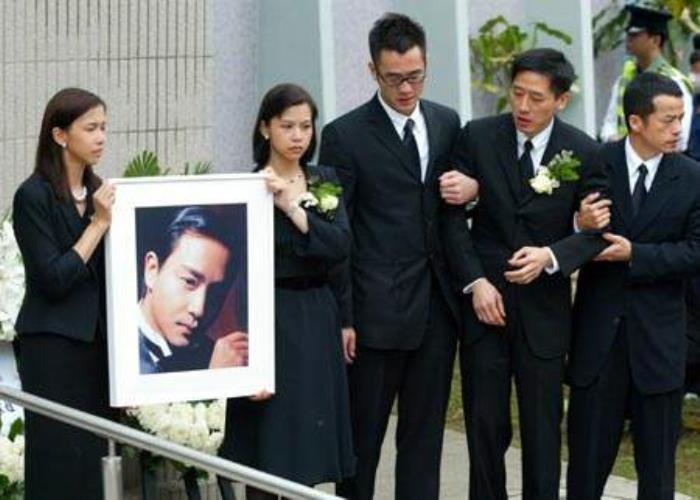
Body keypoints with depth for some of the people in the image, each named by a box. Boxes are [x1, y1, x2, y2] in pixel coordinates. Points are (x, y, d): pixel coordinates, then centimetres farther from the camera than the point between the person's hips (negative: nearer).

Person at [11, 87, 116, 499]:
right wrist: (99, 223, -14)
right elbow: (53, 279, -15)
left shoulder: (100, 192, 11)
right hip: (54, 346, -6)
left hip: (99, 341, 6)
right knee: (61, 465, -5)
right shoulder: (34, 196, -9)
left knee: (97, 458, 4)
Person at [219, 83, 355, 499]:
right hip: (270, 321, -5)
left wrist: (291, 206, -17)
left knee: (308, 458, 7)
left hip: (318, 322, 5)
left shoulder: (326, 181, 10)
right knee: (266, 457, -3)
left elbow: (341, 246, -5)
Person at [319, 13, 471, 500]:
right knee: (363, 432, 3)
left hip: (437, 306, 5)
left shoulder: (447, 123, 9)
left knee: (425, 432, 9)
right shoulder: (345, 135, -5)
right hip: (377, 309, -4)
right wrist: (342, 317, -9)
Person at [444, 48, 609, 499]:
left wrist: (550, 256, -18)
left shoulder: (583, 152, -3)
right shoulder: (477, 137, -2)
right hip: (483, 299, 1)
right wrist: (475, 282, -10)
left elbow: (597, 231, 0)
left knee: (543, 425, 4)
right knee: (485, 424, 4)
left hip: (544, 306, -1)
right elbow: (454, 216, -1)